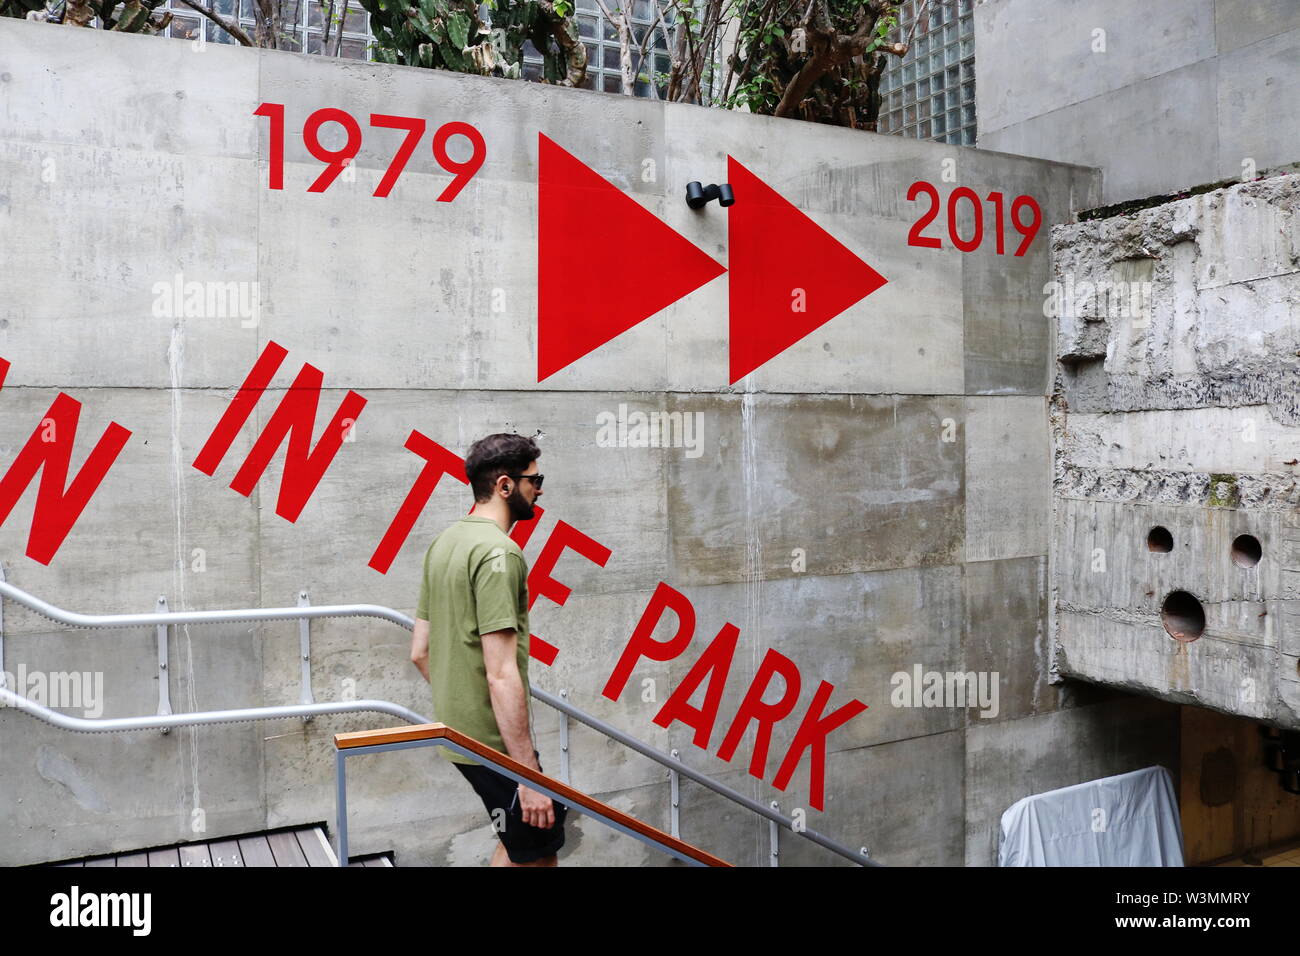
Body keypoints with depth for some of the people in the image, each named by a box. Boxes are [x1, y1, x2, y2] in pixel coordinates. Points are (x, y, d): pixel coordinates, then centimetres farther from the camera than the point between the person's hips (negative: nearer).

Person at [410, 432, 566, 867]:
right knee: (533, 852, 5)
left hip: (456, 730, 10)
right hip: (494, 742, -10)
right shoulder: (499, 552, -20)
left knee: (535, 837, 22)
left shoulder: (444, 543, 10)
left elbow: (420, 652, 14)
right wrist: (530, 775, -23)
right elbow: (503, 676, -25)